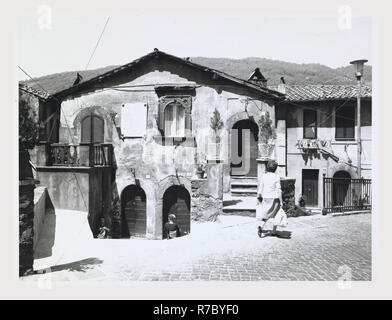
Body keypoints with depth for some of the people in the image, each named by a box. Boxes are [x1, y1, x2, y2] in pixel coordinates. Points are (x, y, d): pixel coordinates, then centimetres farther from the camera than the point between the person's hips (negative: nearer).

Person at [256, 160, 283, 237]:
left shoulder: (264, 176, 1)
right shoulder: (276, 177, -11)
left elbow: (260, 188, 4)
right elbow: (278, 190, -11)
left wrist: (259, 197, 15)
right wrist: (281, 201, -5)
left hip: (265, 198, 4)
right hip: (274, 198, -4)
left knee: (266, 215, 14)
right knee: (276, 215, 12)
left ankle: (261, 227, -9)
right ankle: (274, 232, 13)